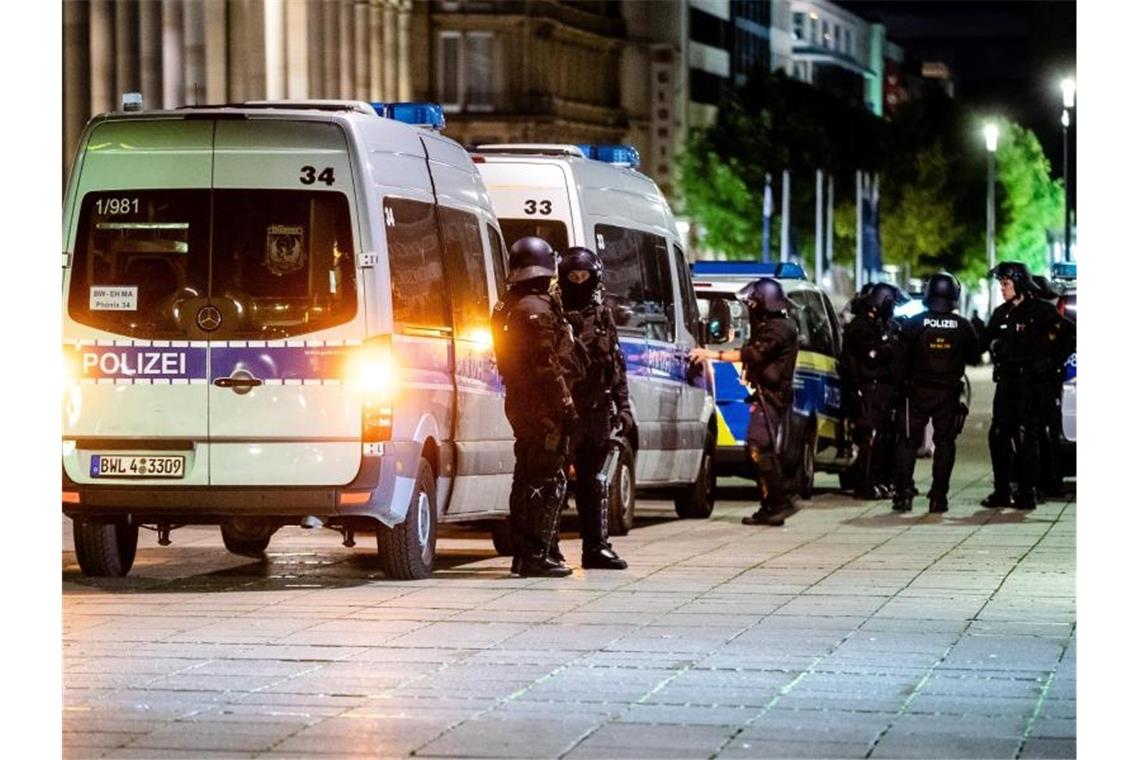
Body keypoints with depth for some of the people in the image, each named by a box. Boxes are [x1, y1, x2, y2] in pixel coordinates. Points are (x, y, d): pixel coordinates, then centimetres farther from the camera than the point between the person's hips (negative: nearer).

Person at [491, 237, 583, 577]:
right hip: (543, 408, -10)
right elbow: (547, 366, -19)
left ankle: (523, 555, 17)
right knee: (548, 482, -8)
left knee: (527, 479, 14)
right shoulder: (538, 309, -16)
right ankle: (536, 557, -10)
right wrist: (567, 407, -15)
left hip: (520, 404, 10)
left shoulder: (507, 308, 15)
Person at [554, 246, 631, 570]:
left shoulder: (602, 317, 14)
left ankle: (597, 546, 16)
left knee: (592, 481, 11)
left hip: (596, 410, 5)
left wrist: (622, 407, 10)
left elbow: (616, 366, 16)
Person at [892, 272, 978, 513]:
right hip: (949, 392, 1)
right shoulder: (963, 326, -4)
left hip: (918, 392, -1)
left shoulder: (914, 323, -7)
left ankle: (903, 493, -2)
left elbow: (902, 358, -3)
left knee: (908, 442, 6)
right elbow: (973, 357, 8)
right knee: (945, 443, 7)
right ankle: (939, 496, 3)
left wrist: (904, 380, 10)